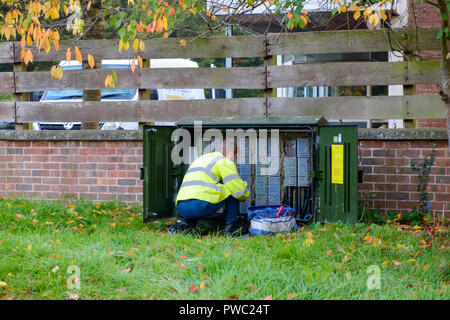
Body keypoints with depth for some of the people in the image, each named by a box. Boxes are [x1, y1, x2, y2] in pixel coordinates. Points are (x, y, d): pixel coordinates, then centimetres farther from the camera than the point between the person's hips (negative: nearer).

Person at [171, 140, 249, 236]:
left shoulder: (200, 159, 32)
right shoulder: (225, 162, 7)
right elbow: (239, 189, 2)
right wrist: (244, 197, 25)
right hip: (202, 205, -7)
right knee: (231, 187, 11)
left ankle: (186, 222, 12)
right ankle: (231, 225, 7)